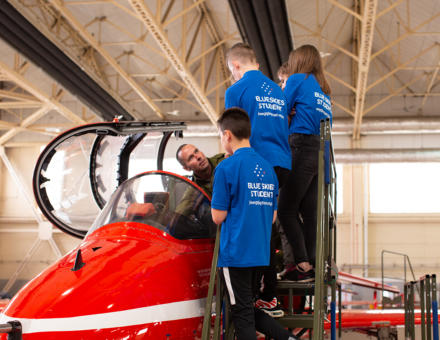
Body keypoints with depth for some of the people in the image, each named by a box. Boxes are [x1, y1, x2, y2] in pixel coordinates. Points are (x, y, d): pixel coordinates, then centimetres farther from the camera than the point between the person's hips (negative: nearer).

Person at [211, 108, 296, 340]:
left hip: (235, 253, -7)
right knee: (249, 311, 19)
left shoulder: (226, 168, -12)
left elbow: (218, 216, -8)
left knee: (242, 315, 1)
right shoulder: (267, 168, 10)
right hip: (260, 253, 7)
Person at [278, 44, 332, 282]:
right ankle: (312, 265, 6)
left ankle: (303, 265, -13)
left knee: (286, 209, -7)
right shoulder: (324, 91, 24)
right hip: (322, 152, 8)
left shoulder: (298, 80, 2)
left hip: (303, 149, -8)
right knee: (309, 212, 7)